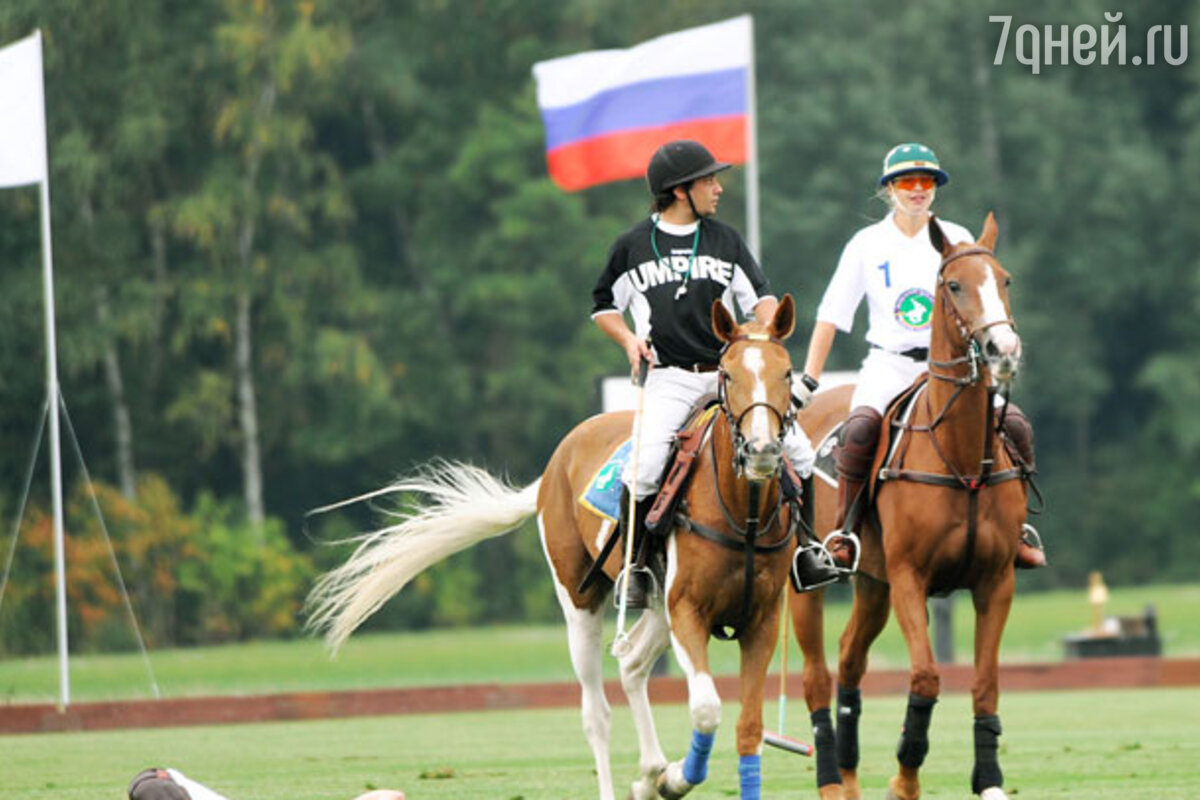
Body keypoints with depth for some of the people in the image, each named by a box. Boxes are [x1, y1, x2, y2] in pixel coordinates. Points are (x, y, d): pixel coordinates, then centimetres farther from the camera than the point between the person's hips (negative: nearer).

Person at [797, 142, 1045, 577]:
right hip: (888, 364, -1)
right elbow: (830, 316, 8)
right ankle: (845, 529, -18)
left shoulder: (957, 240, 9)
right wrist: (808, 381, 2)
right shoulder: (867, 244, 7)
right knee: (860, 428, -34)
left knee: (1015, 426, -22)